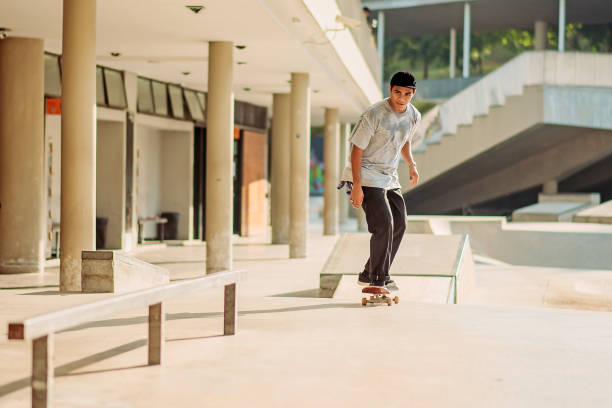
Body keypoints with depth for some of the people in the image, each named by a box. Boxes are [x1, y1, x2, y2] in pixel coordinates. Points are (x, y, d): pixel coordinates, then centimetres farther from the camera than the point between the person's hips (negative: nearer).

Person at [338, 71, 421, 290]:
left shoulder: (413, 116, 0)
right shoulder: (374, 115, -21)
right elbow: (357, 149, -19)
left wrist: (412, 165, 10)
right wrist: (356, 186, -22)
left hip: (390, 177, 8)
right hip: (367, 176, -8)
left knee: (399, 225, 8)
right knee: (384, 226, -17)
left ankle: (368, 276, 19)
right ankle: (378, 281, -6)